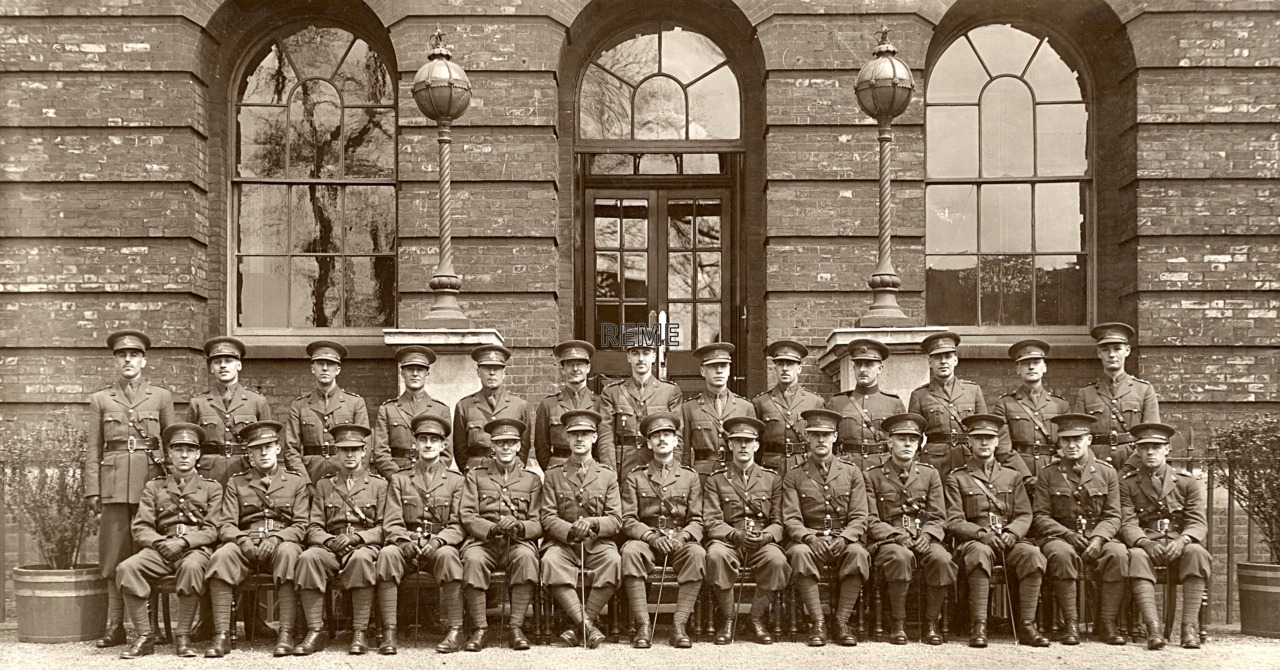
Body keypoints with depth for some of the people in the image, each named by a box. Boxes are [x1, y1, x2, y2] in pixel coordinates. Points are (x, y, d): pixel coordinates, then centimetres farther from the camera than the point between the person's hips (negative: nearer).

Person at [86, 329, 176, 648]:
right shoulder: (100, 399, 11)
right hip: (114, 482, 1)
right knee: (115, 554, 1)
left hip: (150, 478, -1)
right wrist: (92, 490, 2)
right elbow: (93, 448, 9)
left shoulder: (161, 397, 9)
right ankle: (115, 626, 8)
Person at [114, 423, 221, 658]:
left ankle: (183, 636, -25)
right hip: (160, 549, 2)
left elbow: (211, 530, 4)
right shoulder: (153, 487, 19)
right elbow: (140, 528, 10)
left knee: (191, 567, -39)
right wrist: (160, 542, -11)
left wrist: (184, 541, -14)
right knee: (126, 568, -29)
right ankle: (144, 636, -19)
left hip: (195, 549, -2)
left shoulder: (211, 488, 15)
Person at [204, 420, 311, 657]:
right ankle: (222, 635, -31)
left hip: (281, 544, -1)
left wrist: (275, 539, -16)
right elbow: (226, 525, 7)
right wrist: (243, 540, -16)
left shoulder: (296, 482, 14)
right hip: (246, 547, 1)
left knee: (288, 552, -38)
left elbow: (301, 525, 4)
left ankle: (286, 634, -37)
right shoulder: (236, 483, 16)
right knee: (221, 556, -33)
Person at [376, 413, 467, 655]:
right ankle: (389, 632, -30)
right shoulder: (399, 479, 13)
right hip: (407, 546, 1)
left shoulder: (455, 480, 10)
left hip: (440, 546, -1)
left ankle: (455, 631, -30)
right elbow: (392, 524, 4)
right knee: (387, 553, -32)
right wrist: (404, 541, -18)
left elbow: (458, 525, 2)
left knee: (448, 554, -36)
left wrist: (438, 540, -18)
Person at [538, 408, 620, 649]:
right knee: (550, 562, -34)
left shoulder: (608, 476, 13)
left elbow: (616, 520, 5)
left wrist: (592, 523, -16)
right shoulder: (553, 475, 12)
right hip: (562, 543, 0)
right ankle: (587, 626, -35)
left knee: (613, 561, -34)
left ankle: (580, 627, -24)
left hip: (598, 544, 0)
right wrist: (570, 530, -17)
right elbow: (547, 517, 3)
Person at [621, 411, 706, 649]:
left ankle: (680, 624, -29)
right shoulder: (635, 478, 12)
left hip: (681, 541, 0)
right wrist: (653, 537, -15)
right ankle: (643, 625, -31)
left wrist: (682, 536, -15)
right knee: (630, 551, -35)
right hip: (646, 541, 0)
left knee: (697, 553, -34)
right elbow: (628, 520, 3)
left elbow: (697, 520, 7)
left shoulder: (690, 476, 14)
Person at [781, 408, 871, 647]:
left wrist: (843, 538, -18)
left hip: (844, 541, 1)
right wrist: (810, 537, -22)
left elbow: (859, 518, 3)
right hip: (809, 541, 0)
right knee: (799, 553, -35)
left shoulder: (852, 473, 11)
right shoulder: (794, 477, 9)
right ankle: (817, 623, -27)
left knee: (858, 553, -33)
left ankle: (842, 621, -22)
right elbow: (791, 519, -1)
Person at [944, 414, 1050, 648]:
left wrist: (1011, 533, -12)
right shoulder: (956, 479, 10)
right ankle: (978, 627, -36)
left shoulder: (1013, 476, 20)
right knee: (980, 553, -39)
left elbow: (1024, 516, 11)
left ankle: (1027, 626, -25)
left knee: (1032, 554, -31)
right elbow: (954, 522, 0)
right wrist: (981, 533, -18)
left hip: (1010, 541, 3)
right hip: (973, 541, -3)